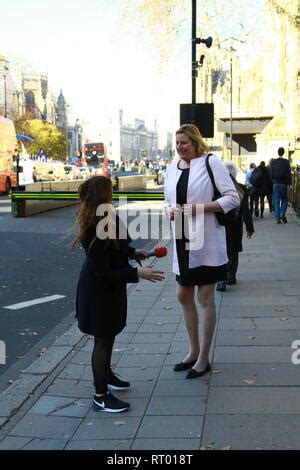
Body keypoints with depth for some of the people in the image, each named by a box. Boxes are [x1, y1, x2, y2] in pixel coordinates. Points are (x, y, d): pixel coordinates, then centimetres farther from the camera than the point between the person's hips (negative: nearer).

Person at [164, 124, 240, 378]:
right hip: (182, 240, 7)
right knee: (183, 296, 14)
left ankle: (204, 358, 15)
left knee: (205, 298, 3)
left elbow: (233, 198, -11)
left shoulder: (211, 162, -9)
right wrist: (169, 210, -5)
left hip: (206, 241, -6)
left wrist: (200, 208, -20)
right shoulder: (172, 168, 9)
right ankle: (194, 351, 30)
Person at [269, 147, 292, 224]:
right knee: (284, 199, 12)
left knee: (276, 201, 5)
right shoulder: (286, 162, -6)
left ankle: (278, 218, 1)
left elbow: (271, 173, 3)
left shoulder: (273, 162, 0)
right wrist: (289, 183, 1)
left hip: (275, 183, 2)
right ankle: (282, 214, -10)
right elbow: (289, 173, -6)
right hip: (283, 183, -2)